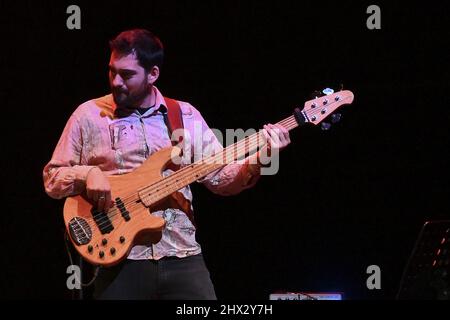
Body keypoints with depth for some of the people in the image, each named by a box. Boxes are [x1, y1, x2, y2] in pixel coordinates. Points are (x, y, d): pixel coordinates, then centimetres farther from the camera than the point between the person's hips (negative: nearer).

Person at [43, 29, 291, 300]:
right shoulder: (89, 115, 3)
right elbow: (52, 179, 6)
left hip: (183, 257, 2)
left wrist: (258, 160, -9)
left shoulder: (186, 115, 9)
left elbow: (220, 177, 9)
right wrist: (87, 173, -14)